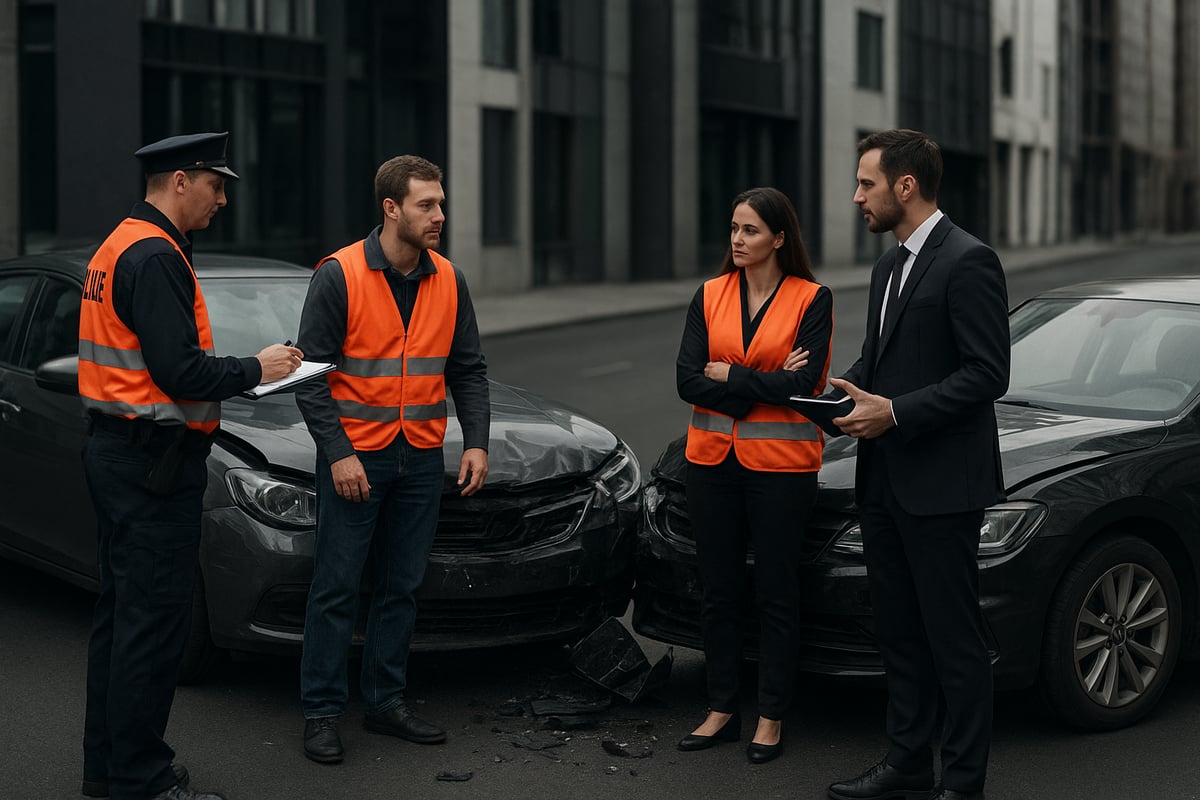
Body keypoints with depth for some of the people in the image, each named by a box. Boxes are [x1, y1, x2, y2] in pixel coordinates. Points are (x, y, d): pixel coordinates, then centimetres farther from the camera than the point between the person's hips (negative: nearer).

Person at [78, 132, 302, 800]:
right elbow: (180, 373, -23)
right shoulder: (156, 257, -17)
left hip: (115, 454, 11)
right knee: (155, 620, -5)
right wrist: (255, 369, -8)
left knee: (123, 613, 16)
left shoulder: (120, 246, 17)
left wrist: (244, 370, 12)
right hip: (153, 462, -11)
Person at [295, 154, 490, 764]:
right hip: (354, 456, -5)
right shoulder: (339, 275, -10)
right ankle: (321, 713, 9)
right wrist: (337, 452, -16)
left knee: (400, 587, 11)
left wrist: (476, 441, 0)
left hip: (421, 460, 5)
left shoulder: (448, 281, 6)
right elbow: (312, 371, -10)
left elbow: (467, 370, 11)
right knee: (337, 588, 0)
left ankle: (386, 703, 22)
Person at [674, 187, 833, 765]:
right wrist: (766, 383, -13)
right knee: (717, 589, 10)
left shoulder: (812, 299, -5)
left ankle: (771, 717, 15)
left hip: (780, 462, -4)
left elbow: (802, 384, -16)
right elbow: (687, 381, -5)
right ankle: (722, 710, 22)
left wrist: (727, 374, -10)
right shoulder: (709, 296, 5)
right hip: (713, 458, 4)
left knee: (777, 592, 4)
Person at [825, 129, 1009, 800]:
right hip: (885, 481, 9)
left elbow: (987, 374, -18)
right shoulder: (890, 266, 16)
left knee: (954, 640, 0)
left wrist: (896, 412, -21)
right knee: (900, 632, 16)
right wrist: (847, 392, 3)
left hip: (942, 485, -9)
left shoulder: (968, 261, -13)